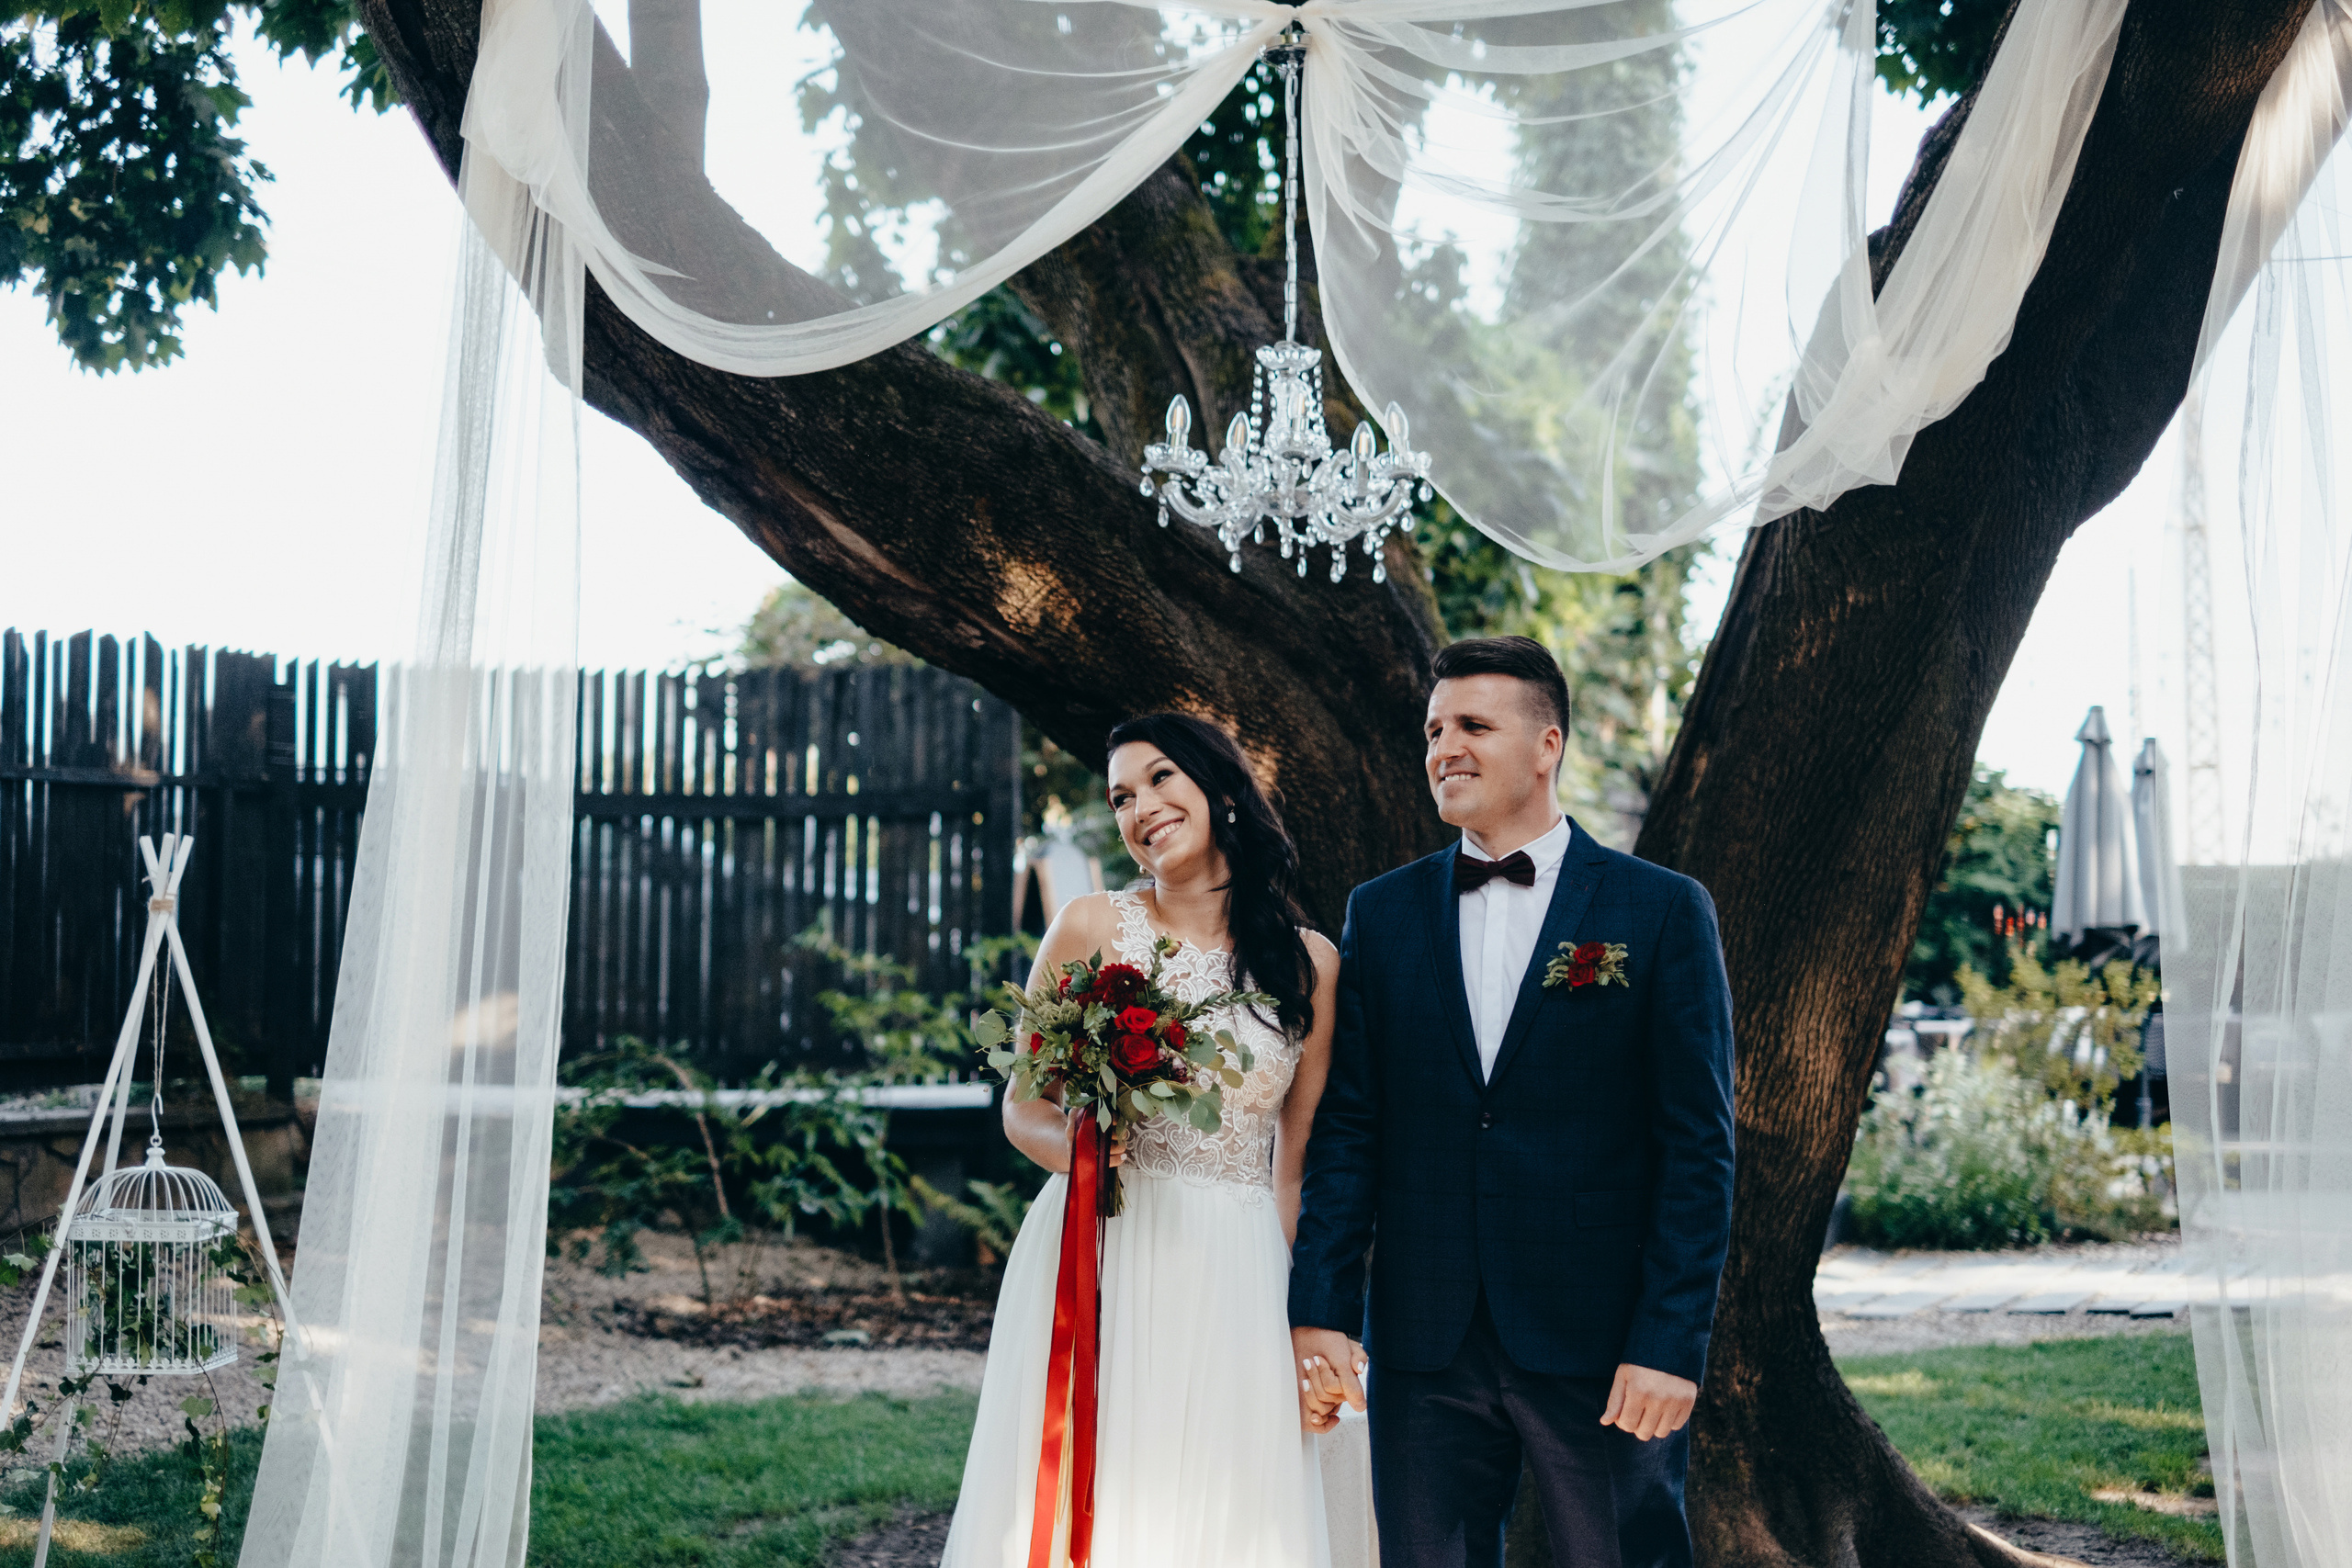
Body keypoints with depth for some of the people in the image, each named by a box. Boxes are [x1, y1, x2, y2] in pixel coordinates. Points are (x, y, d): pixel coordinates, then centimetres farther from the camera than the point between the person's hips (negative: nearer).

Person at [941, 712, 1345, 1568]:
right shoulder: (1091, 927, 2)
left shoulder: (1308, 962, 5)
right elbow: (1022, 1107, 6)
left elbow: (1298, 1164, 9)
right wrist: (1068, 1144, -17)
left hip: (1236, 1284, 1)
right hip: (1096, 1267, -1)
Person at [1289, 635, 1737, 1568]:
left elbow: (1698, 1145, -3)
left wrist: (1672, 1342, -10)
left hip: (1600, 1345, -3)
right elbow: (1347, 1130, 8)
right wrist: (1318, 1307, -2)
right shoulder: (1381, 914, 9)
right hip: (1423, 1344, 3)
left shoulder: (1662, 913, 0)